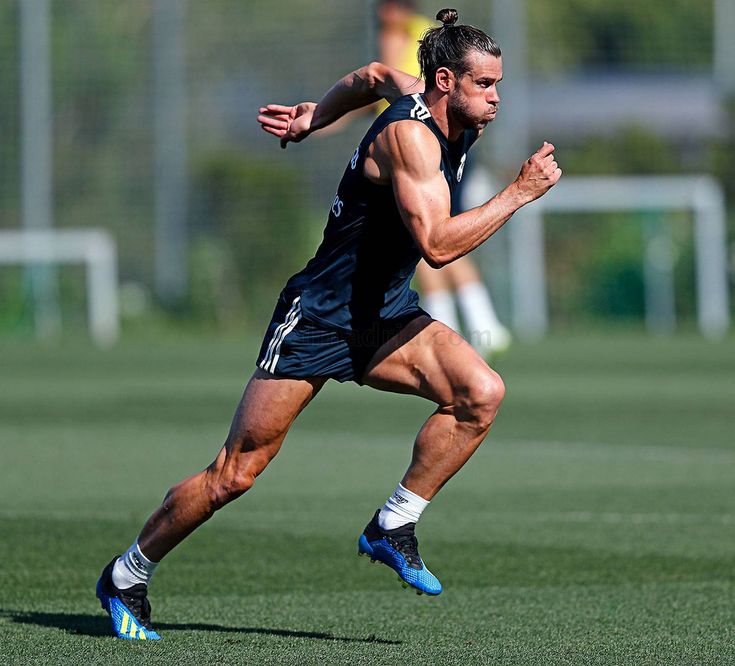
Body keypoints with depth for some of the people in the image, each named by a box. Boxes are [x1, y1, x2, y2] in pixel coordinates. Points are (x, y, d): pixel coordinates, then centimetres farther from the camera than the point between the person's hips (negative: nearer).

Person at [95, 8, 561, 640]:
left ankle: (393, 526, -5)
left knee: (481, 393, -18)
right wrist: (520, 192, -29)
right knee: (235, 474, -2)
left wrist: (313, 115, 24)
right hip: (317, 317, -8)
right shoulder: (409, 135, -24)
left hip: (386, 316, 8)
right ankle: (127, 576, 17)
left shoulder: (445, 113, 2)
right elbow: (437, 244, -34)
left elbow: (375, 76, 22)